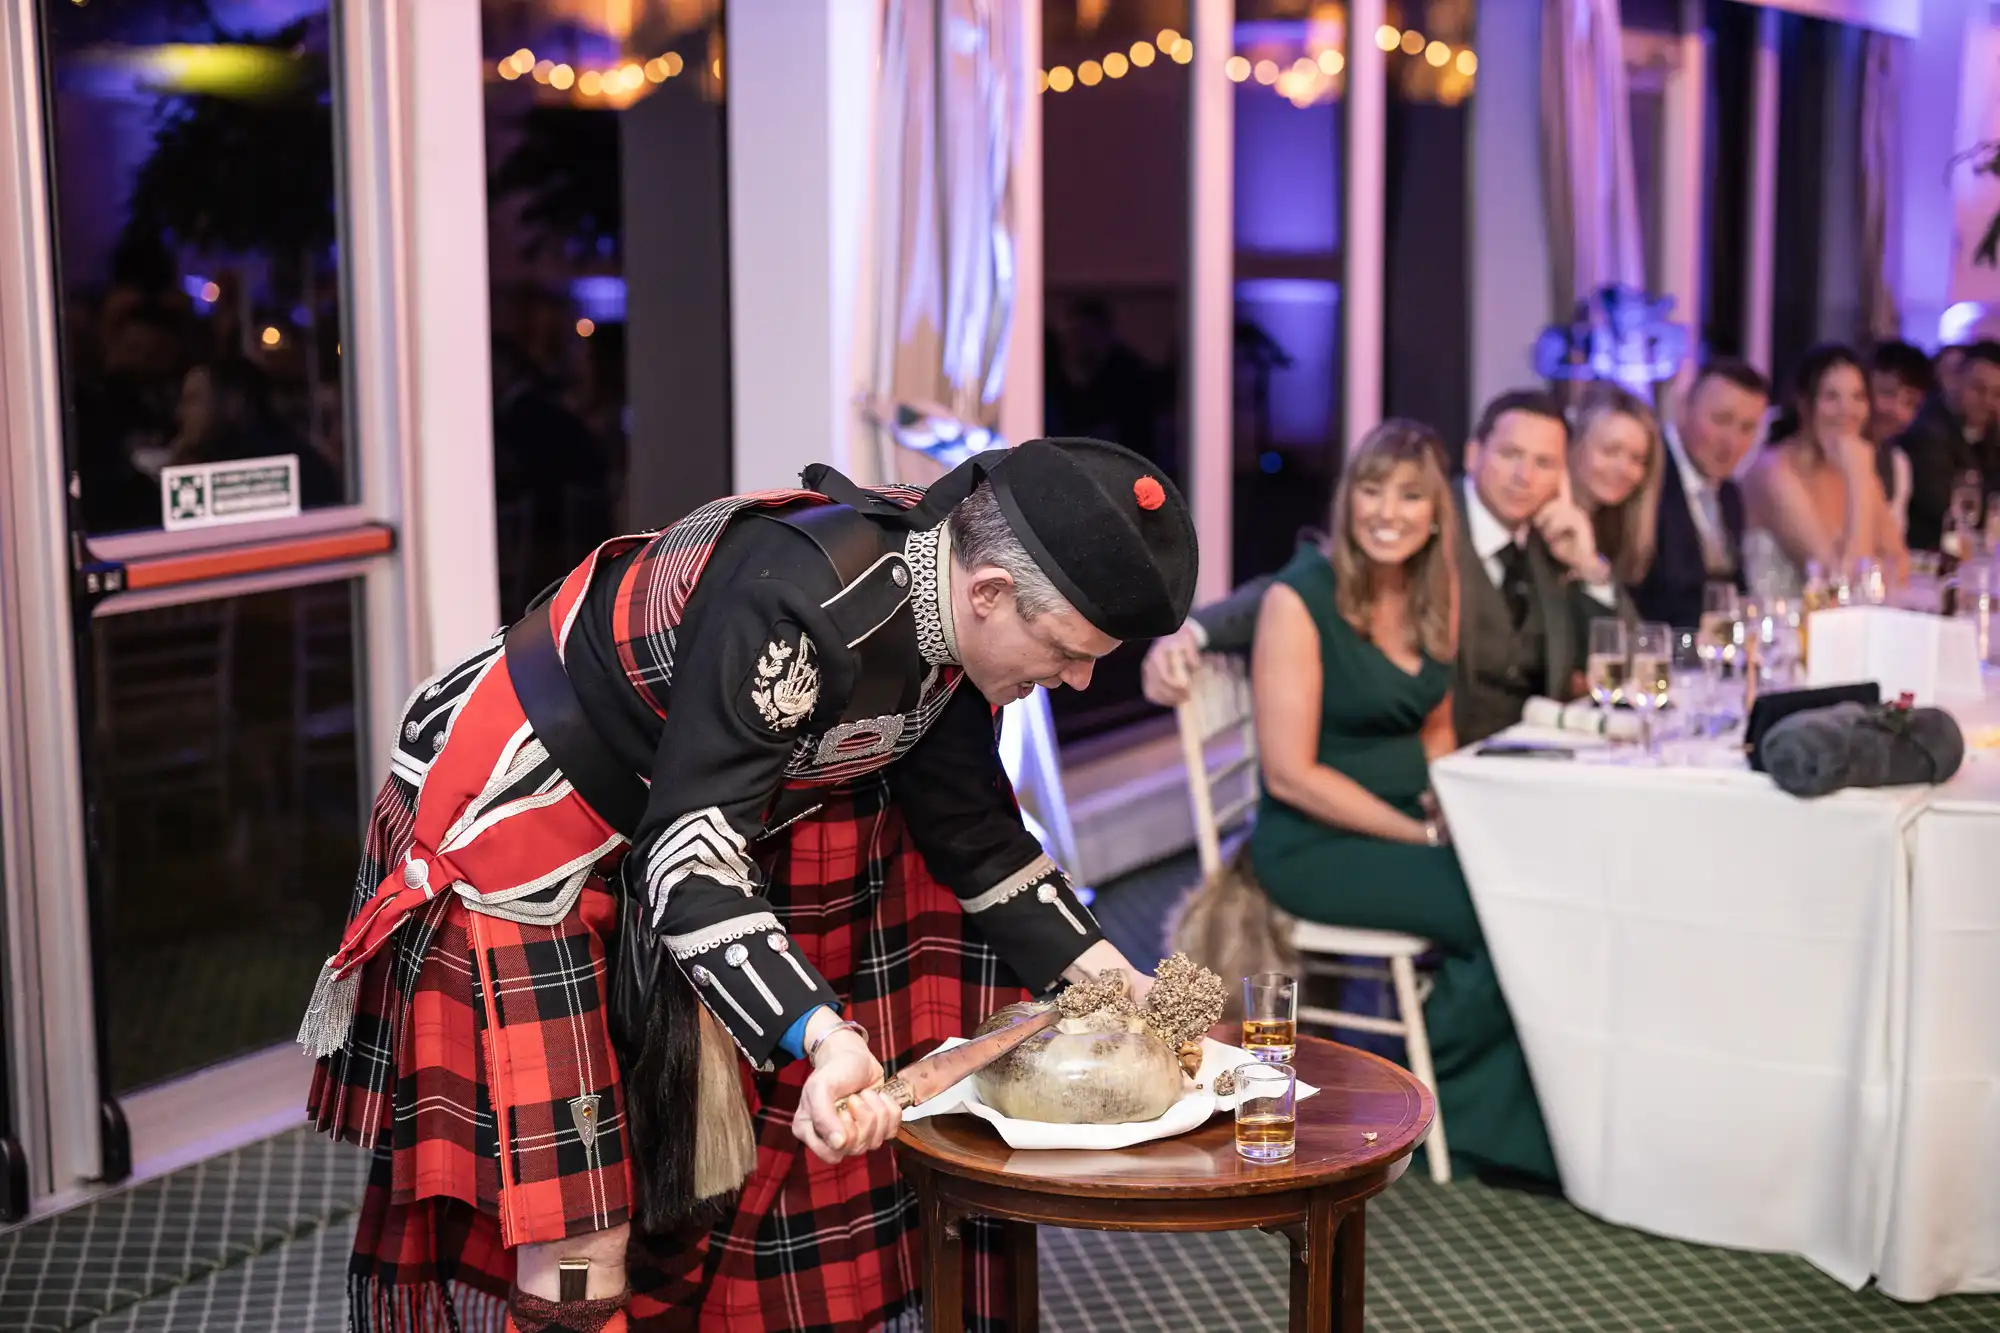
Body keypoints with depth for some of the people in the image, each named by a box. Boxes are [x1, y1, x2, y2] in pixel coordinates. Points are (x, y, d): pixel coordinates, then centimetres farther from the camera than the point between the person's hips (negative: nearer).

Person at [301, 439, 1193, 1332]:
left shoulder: (947, 598, -7)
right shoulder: (796, 604, -34)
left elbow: (970, 828, 5)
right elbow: (685, 860, -35)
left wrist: (1102, 975, -2)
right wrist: (825, 1040, -46)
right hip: (508, 830, -8)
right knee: (578, 1242, -10)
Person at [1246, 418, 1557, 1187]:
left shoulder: (1435, 589, 7)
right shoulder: (1301, 597, -13)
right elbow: (1290, 773, -16)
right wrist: (1421, 835, -16)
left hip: (1410, 823, 7)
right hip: (1315, 844, -6)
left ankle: (1503, 1122, -4)